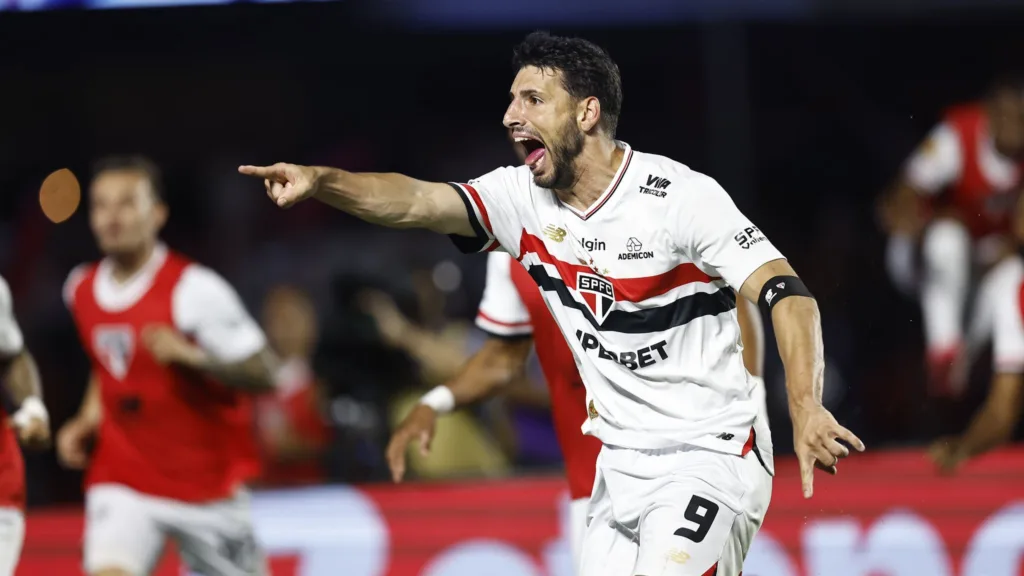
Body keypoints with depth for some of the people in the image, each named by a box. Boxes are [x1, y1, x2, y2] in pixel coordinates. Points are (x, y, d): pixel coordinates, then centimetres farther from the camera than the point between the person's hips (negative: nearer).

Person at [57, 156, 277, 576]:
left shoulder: (195, 288, -16)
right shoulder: (81, 290, 4)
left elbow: (263, 374, -17)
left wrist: (192, 356, -32)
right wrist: (88, 419, 8)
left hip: (207, 479, -3)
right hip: (123, 478, 3)